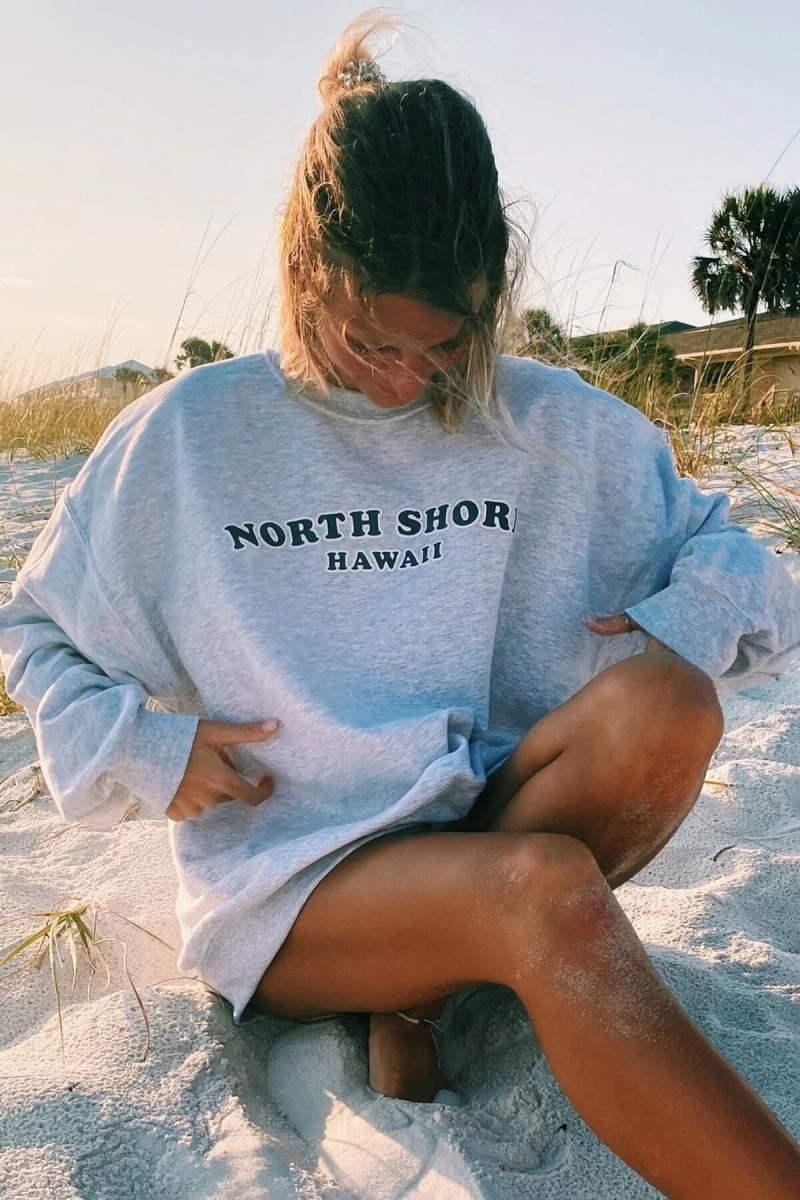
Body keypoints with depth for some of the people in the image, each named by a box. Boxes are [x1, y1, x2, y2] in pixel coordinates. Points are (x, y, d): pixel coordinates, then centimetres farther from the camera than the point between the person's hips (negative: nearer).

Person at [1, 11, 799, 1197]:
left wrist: (679, 626, -14)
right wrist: (139, 746, -10)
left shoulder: (553, 426, 1)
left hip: (485, 821, 4)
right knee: (545, 887, -34)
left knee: (663, 702, -27)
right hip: (280, 881, -3)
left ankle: (422, 987, -10)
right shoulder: (189, 435, -3)